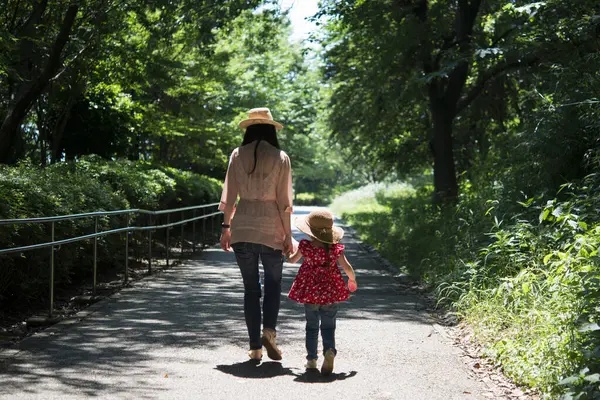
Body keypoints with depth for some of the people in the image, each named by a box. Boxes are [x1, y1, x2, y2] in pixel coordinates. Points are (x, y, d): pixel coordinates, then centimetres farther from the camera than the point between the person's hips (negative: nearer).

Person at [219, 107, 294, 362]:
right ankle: (269, 330, -8)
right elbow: (284, 200, -2)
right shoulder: (280, 158, -1)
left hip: (242, 225, 1)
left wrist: (226, 227, 9)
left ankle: (255, 347, 9)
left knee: (251, 287, 10)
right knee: (273, 282, 15)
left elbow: (229, 194, 2)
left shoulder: (238, 155, 3)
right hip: (271, 226, -1)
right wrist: (287, 235, 3)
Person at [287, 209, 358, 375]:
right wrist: (352, 280, 13)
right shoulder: (335, 248, -7)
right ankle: (329, 350, -19)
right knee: (328, 326, 6)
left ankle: (311, 359, 14)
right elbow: (348, 268, -8)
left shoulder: (305, 246, -7)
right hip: (330, 293, 0)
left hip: (309, 293, 0)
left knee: (311, 327, 13)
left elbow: (292, 260, 11)